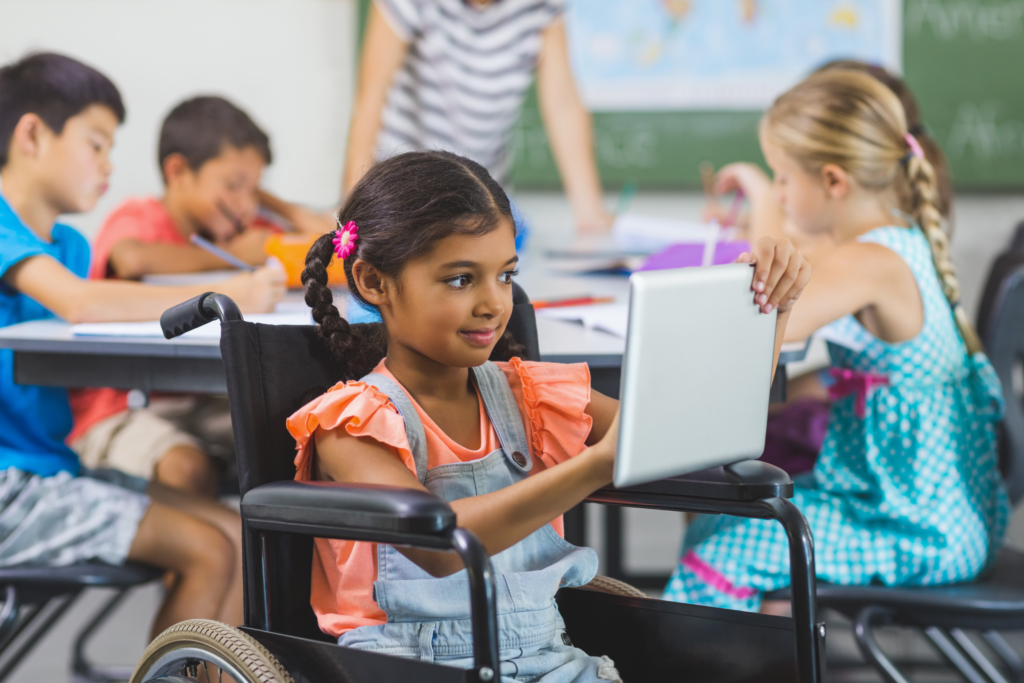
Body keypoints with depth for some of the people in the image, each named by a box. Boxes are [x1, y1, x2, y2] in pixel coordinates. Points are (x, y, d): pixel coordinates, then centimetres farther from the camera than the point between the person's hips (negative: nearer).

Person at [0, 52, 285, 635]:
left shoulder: (67, 244, 16)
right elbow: (78, 304, -31)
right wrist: (222, 297, -25)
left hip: (50, 464, 9)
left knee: (235, 536, 4)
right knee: (208, 553, -14)